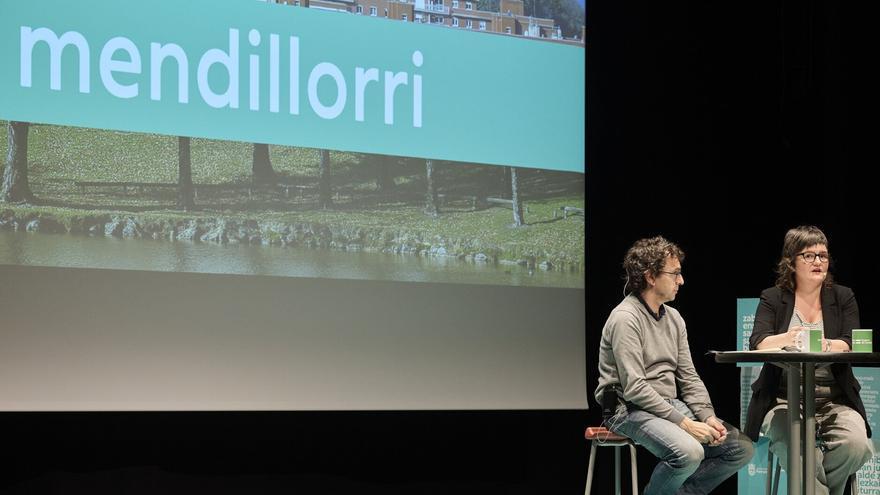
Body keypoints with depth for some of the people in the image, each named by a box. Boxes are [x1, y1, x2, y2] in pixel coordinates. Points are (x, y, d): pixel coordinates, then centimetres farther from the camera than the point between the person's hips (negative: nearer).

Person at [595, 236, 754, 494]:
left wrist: (708, 416, -5)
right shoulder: (625, 318, -14)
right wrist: (683, 422, -22)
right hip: (630, 409, -9)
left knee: (742, 448, -2)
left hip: (670, 405, 9)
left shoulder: (673, 318, 13)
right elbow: (634, 388, -20)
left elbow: (689, 377, 13)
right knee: (689, 451, -34)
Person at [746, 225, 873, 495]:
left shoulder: (843, 297, 10)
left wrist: (825, 346, -28)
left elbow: (851, 344, -5)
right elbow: (757, 343, -9)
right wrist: (786, 339, -32)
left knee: (857, 445, -27)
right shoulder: (773, 298, 7)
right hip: (785, 401, -2)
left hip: (835, 402, 2)